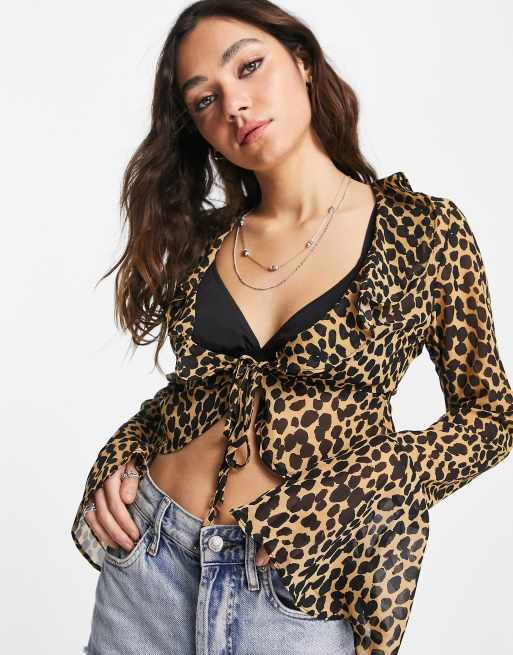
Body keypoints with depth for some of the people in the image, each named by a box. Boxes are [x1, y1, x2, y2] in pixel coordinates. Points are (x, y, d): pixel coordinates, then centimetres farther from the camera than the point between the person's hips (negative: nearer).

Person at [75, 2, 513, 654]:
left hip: (303, 573, -3)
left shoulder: (425, 230, -8)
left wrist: (352, 494, -13)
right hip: (149, 557, 4)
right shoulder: (201, 240, 3)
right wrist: (122, 458, -2)